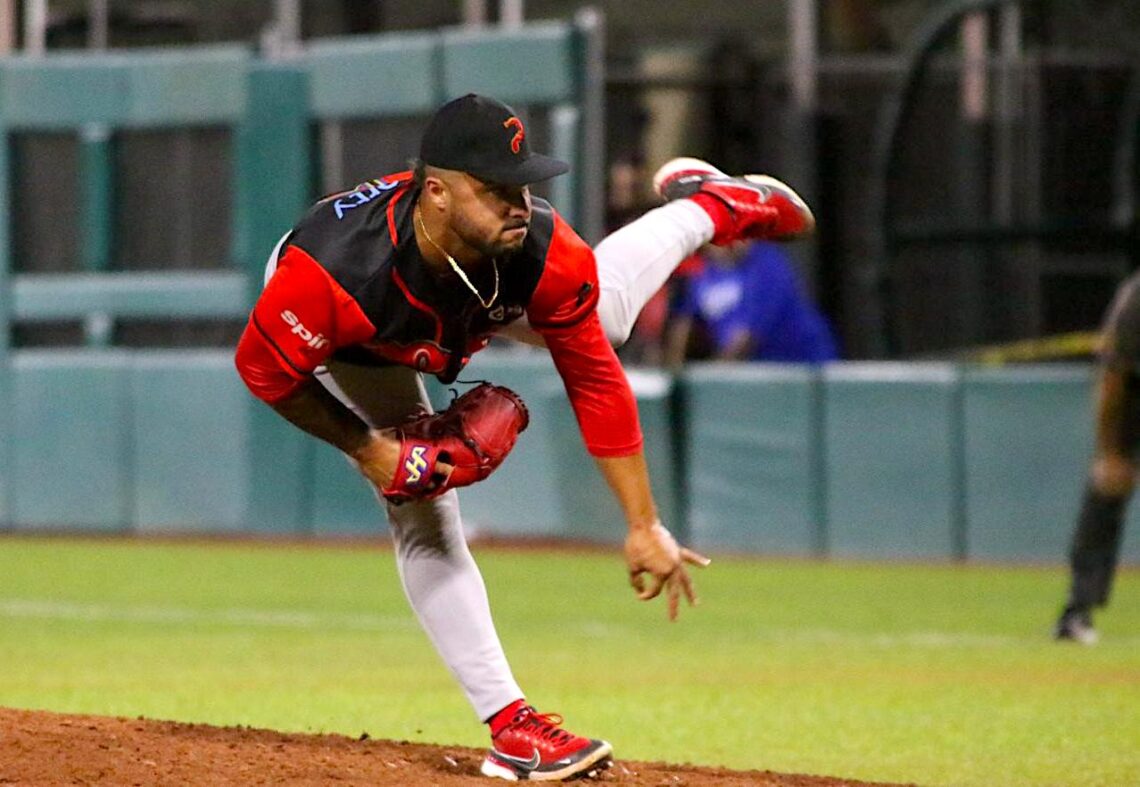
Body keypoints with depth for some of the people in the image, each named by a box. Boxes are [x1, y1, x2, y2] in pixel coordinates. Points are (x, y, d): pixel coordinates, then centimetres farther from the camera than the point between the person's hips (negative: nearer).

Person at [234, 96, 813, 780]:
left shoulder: (539, 248, -39)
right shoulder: (339, 272, -49)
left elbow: (595, 383, -28)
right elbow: (265, 366, -30)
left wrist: (645, 527, -26)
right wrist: (366, 448, -29)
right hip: (353, 346, -3)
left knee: (601, 318, 20)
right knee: (425, 519, -10)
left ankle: (709, 206, 51)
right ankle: (510, 724, -5)